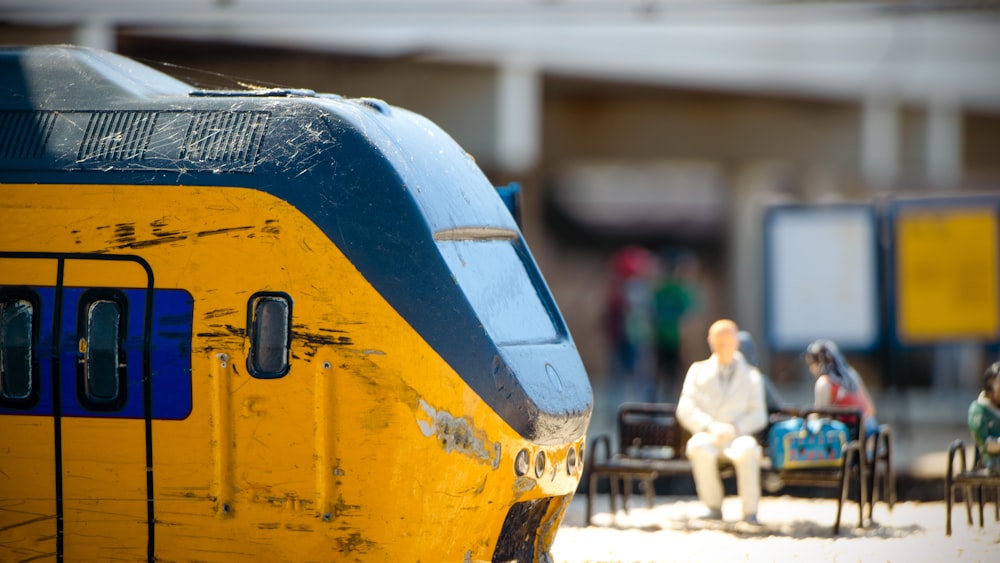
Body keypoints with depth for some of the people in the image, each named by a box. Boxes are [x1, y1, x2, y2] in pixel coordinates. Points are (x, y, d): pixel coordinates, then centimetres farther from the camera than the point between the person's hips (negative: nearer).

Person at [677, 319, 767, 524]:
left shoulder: (751, 375, 15)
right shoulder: (698, 370, 16)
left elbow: (759, 415, 6)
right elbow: (685, 410, 4)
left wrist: (735, 428, -14)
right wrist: (710, 427, -14)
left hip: (738, 437, 0)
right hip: (707, 436, 0)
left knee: (747, 449, -38)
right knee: (699, 447, -38)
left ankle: (750, 511, -26)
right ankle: (713, 506, -23)